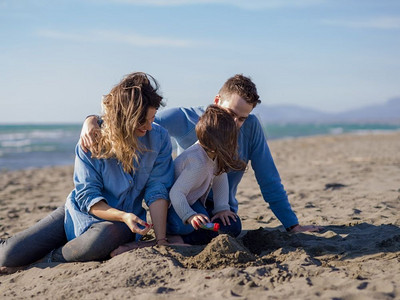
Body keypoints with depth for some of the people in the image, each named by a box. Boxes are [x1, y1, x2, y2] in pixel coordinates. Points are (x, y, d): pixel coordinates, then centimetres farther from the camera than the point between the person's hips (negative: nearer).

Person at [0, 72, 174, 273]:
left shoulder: (159, 138, -12)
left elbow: (158, 191, -13)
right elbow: (86, 196, -13)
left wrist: (161, 240, -22)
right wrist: (123, 216, -29)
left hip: (121, 223, 0)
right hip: (82, 212, 1)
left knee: (100, 240, -40)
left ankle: (51, 258, -9)